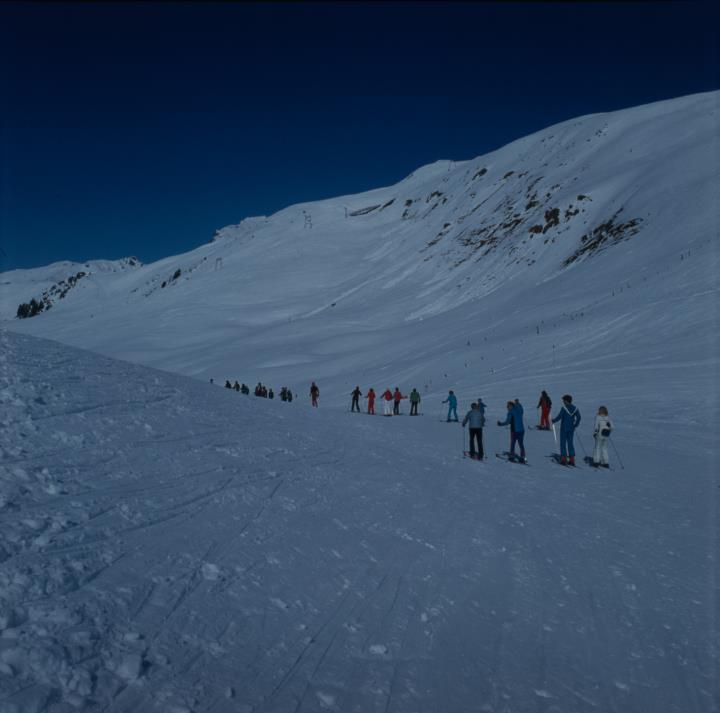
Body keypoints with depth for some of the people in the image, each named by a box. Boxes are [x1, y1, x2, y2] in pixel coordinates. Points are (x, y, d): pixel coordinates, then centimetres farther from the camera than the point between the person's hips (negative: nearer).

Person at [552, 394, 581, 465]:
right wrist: (576, 425, 16)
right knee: (570, 443, 11)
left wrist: (553, 421, 0)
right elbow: (578, 417, 5)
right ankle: (572, 460, 8)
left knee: (563, 443, 2)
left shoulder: (564, 408, -12)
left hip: (564, 428, -5)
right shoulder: (575, 408, 4)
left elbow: (559, 417, -16)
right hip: (571, 428, 5)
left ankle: (564, 459, -3)